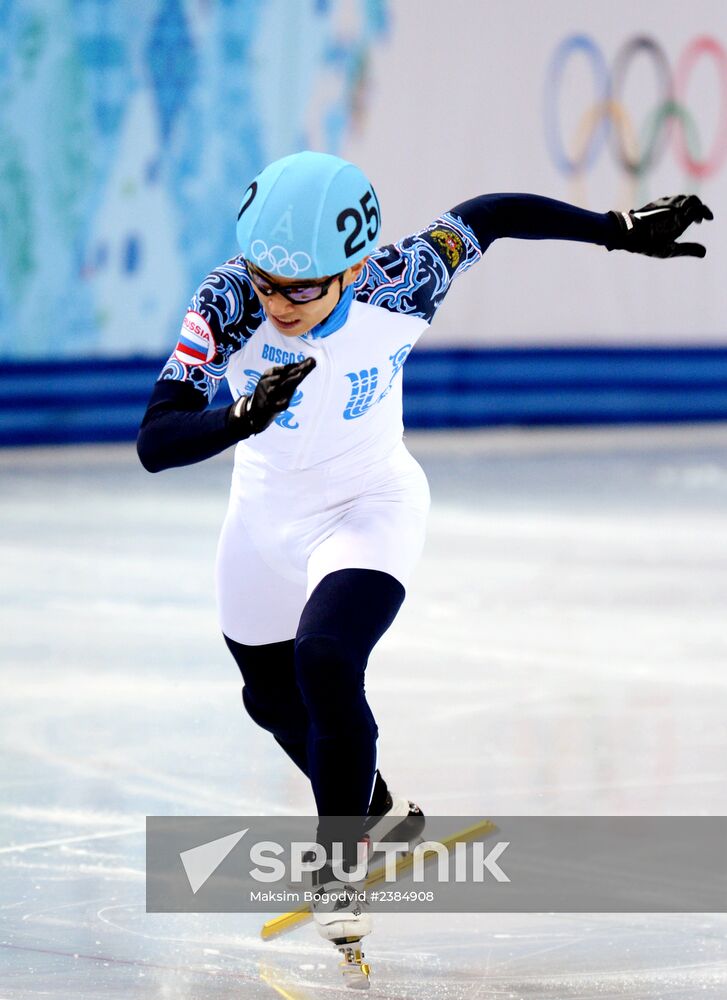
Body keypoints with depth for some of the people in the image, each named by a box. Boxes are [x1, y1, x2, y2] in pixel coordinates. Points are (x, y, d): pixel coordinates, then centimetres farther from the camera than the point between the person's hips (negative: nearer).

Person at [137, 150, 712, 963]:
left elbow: (490, 215, -11)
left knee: (326, 661, -27)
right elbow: (154, 442, -33)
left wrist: (620, 230, -7)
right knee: (275, 696, 21)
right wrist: (243, 415, -50)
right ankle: (375, 809, 52)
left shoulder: (398, 286, -29)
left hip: (372, 507, -3)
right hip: (267, 521, 3)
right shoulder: (228, 303, -29)